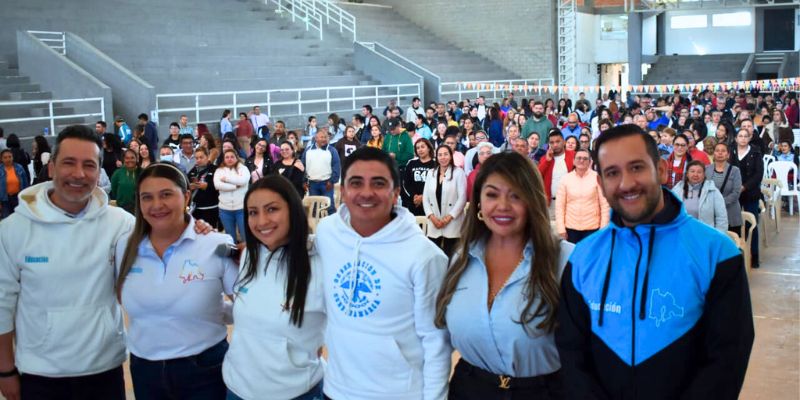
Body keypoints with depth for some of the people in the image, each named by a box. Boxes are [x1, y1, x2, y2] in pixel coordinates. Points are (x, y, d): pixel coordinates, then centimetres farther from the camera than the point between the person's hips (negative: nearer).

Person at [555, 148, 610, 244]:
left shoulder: (597, 178, -3)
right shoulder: (565, 179, 1)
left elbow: (605, 204, -3)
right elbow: (559, 206, 2)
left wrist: (603, 228, -7)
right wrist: (561, 228, -3)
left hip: (592, 228, -1)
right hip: (570, 227, 1)